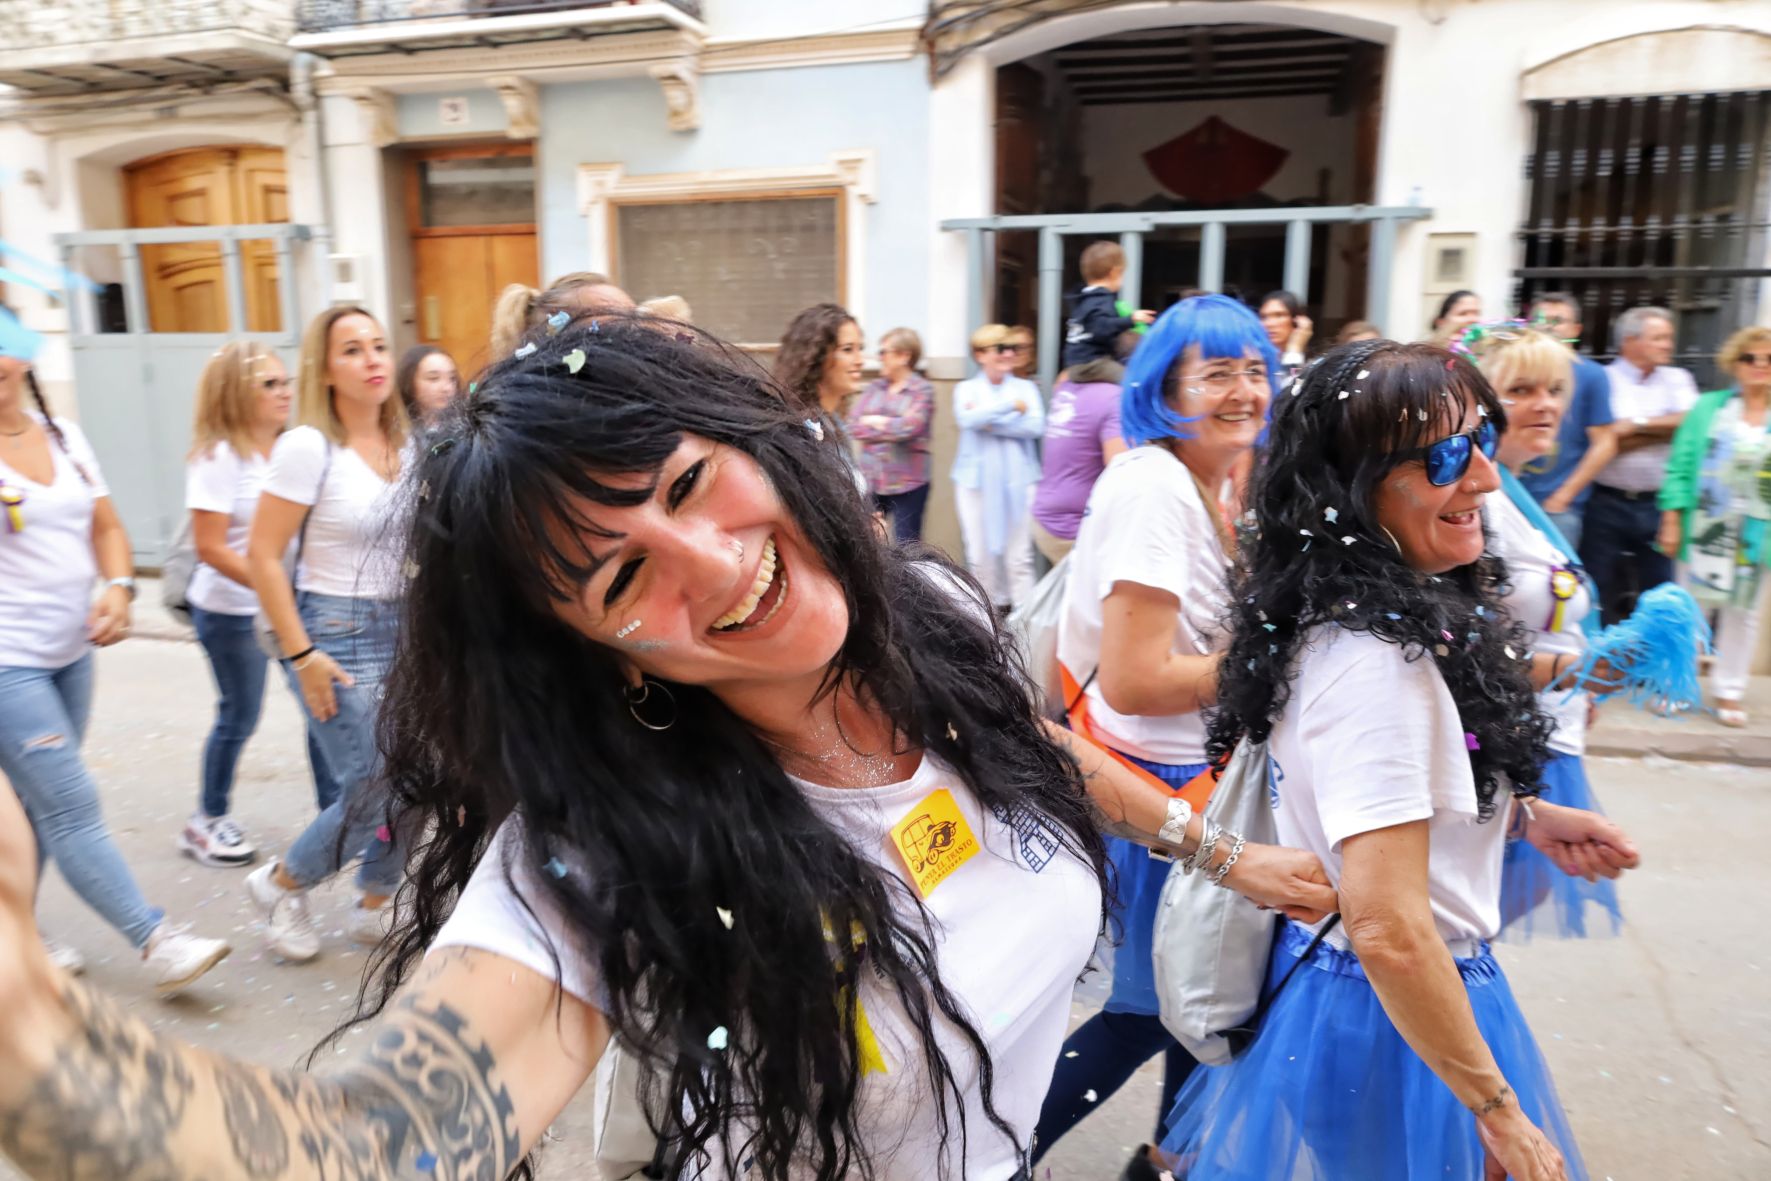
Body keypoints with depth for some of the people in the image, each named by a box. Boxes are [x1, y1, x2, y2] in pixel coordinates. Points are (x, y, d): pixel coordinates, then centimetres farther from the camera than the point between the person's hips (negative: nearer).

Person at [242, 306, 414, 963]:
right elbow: (263, 556, -12)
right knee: (369, 790, -5)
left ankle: (374, 907, 28)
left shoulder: (406, 447, 6)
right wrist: (301, 655, -14)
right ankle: (281, 884, 23)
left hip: (403, 629, 6)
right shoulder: (308, 446, -11)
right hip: (335, 632, -6)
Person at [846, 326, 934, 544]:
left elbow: (909, 427, -19)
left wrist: (874, 422, -5)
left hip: (907, 483, -4)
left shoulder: (923, 390, -3)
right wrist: (891, 427, -10)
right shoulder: (874, 387, 10)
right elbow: (853, 425, 0)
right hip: (871, 479, 4)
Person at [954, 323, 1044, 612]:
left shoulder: (1026, 388, 8)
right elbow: (968, 419, -13)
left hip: (1018, 481, 0)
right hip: (976, 480, 1)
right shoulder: (966, 389, 7)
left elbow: (1035, 426, -8)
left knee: (1019, 556, -2)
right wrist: (1012, 405, -13)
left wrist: (990, 422, -10)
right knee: (980, 555, 5)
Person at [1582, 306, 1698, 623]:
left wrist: (1637, 425, -10)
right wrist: (1664, 430, -8)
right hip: (1606, 502, -3)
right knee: (1599, 591, 4)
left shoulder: (1678, 380, 12)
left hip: (1657, 504, 3)